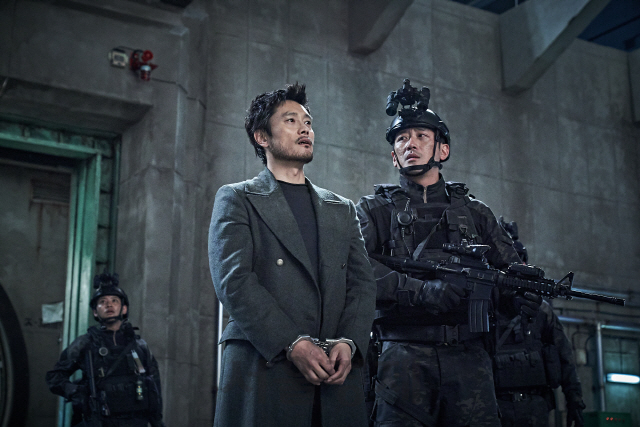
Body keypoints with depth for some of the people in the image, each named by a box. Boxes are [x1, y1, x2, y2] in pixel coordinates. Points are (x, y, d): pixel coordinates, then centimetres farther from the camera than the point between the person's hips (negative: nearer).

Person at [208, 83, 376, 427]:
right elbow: (234, 281, -6)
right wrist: (293, 345, -15)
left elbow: (363, 283, 12)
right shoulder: (236, 199, 7)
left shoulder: (342, 210, 21)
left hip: (336, 374, 4)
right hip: (264, 370, -3)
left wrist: (348, 342, -7)